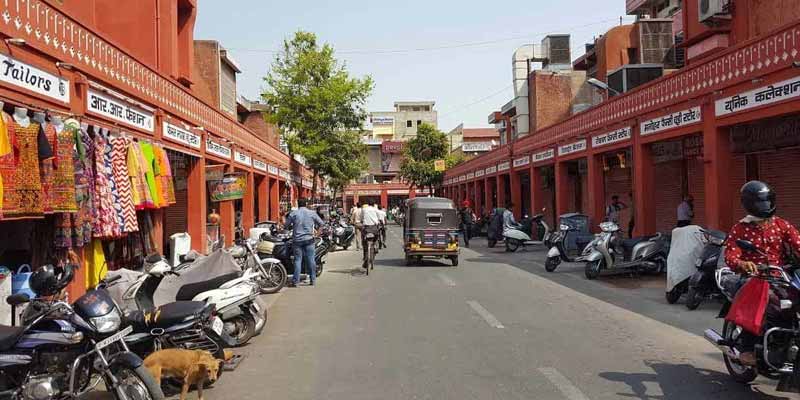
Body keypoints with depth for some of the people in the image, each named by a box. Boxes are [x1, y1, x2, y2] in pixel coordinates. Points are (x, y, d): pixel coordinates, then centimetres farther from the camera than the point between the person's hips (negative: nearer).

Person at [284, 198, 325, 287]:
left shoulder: (293, 213, 0)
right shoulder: (312, 213, 2)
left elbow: (286, 225, 7)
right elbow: (321, 223, 8)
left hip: (297, 240, 0)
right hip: (309, 239, 1)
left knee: (298, 260, 2)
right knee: (310, 259, 5)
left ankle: (295, 281, 1)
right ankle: (313, 279, 8)